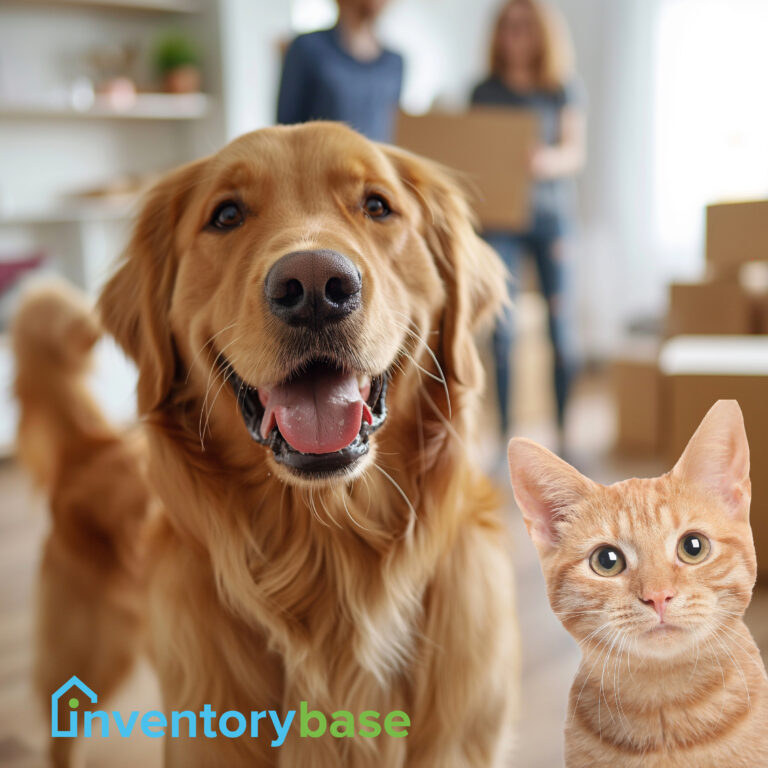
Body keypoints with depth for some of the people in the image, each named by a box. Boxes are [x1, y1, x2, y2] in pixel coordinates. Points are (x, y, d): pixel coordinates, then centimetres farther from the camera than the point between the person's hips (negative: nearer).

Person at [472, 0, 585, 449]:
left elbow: (576, 152, -3)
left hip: (550, 214, 0)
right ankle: (505, 434, 3)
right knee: (502, 329, -5)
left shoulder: (562, 90, 6)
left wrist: (547, 160, -24)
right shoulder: (485, 92, 9)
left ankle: (565, 431, 8)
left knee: (560, 327, -3)